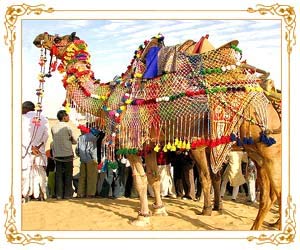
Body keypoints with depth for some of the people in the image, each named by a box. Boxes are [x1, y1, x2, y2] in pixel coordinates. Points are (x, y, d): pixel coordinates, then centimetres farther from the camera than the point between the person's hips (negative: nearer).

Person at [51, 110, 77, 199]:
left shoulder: (53, 127, 4)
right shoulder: (67, 127, -8)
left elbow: (54, 139, 13)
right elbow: (74, 141, -1)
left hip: (57, 154, 4)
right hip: (67, 154, -4)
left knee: (58, 175, 7)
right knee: (68, 175, 5)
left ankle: (59, 194, 8)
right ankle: (67, 194, 8)